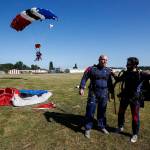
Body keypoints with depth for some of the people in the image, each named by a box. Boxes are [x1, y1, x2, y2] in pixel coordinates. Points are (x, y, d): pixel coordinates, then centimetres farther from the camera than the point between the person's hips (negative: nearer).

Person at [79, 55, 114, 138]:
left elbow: (110, 83, 16)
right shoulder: (92, 69, -4)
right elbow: (84, 78, -4)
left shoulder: (108, 71, 7)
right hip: (93, 93, -3)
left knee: (102, 111, 13)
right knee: (90, 111, 0)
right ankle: (88, 129, 14)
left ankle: (102, 126, 30)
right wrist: (82, 88, -14)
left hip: (104, 94, 3)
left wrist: (112, 92, 18)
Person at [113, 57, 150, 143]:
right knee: (121, 113, 18)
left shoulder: (141, 74, -14)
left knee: (135, 117, 6)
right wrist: (113, 74, 5)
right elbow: (118, 79, 16)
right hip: (125, 97, 5)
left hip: (135, 98, -5)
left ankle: (135, 134, 26)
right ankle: (120, 127, 42)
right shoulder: (126, 73, 0)